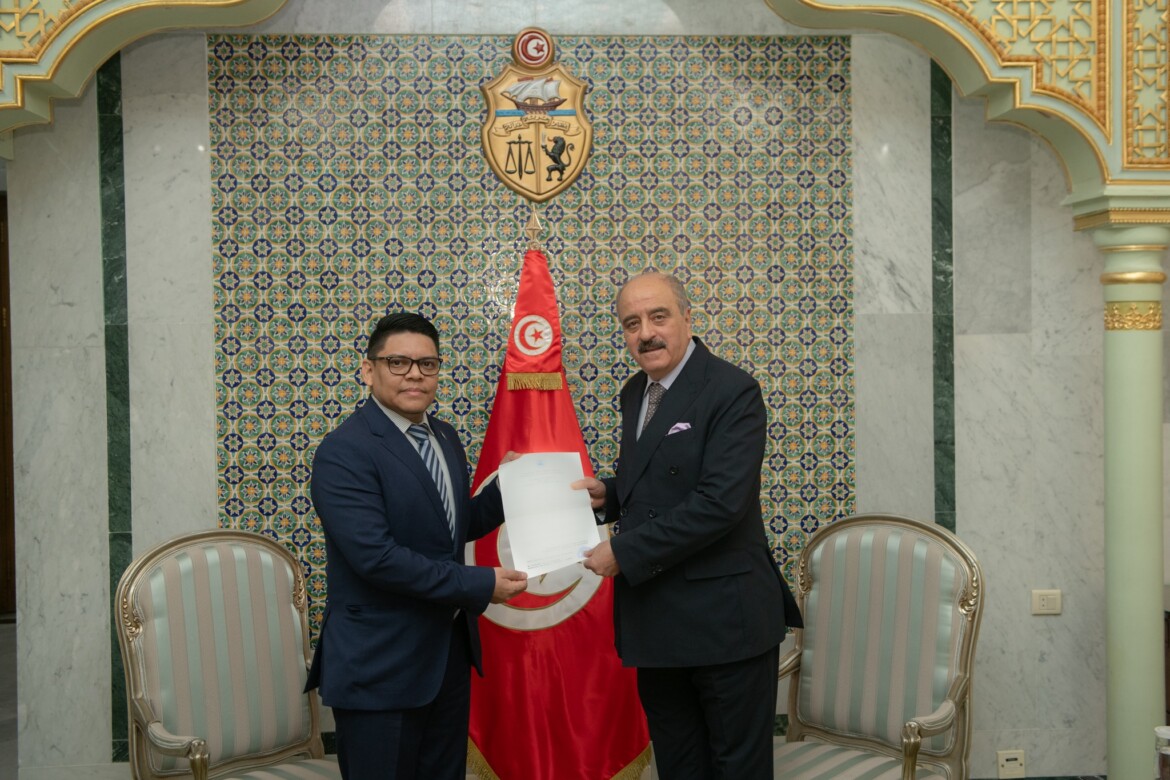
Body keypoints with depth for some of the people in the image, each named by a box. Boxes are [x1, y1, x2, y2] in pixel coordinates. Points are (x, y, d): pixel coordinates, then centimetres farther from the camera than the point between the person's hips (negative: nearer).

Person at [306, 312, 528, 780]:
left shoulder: (445, 438, 9)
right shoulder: (344, 452, -17)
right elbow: (376, 557, -25)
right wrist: (481, 585, -21)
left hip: (449, 653, 8)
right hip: (379, 666, -7)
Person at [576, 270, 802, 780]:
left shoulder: (733, 392, -15)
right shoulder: (634, 393, 10)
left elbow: (721, 502, -24)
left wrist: (624, 552, -20)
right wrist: (608, 493, 1)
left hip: (725, 619, -7)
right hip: (656, 620, 8)